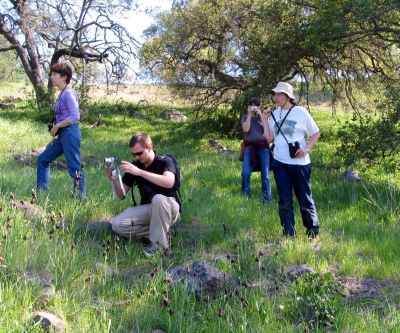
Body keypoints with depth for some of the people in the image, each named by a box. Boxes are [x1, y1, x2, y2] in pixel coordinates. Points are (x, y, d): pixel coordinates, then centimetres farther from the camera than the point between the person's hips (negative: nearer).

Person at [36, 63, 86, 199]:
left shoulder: (69, 93, -11)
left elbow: (75, 116, -19)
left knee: (74, 167, -8)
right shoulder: (62, 94, 16)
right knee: (43, 159, 16)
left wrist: (56, 126, -15)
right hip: (63, 134, 10)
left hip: (70, 133, -10)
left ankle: (81, 197, -3)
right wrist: (55, 136, 16)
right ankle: (41, 191, 23)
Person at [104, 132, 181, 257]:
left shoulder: (165, 161, -13)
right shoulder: (135, 165, 1)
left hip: (168, 208, -5)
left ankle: (160, 244, -25)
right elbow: (121, 194, 3)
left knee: (158, 199, -40)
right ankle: (159, 233, -10)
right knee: (117, 224, -16)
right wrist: (114, 179, -18)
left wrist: (140, 172, -37)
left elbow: (169, 182, -36)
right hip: (148, 209, 5)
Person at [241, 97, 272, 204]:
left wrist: (260, 114, -3)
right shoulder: (245, 117, 11)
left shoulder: (263, 117, 12)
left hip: (263, 147, 0)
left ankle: (267, 200, 2)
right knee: (245, 173, -14)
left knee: (265, 175, -2)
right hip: (250, 147, 0)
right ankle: (245, 197, 2)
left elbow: (267, 129, -5)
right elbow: (246, 129, -8)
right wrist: (249, 114, -4)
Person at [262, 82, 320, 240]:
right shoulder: (274, 114, 8)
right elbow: (269, 138, 8)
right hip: (279, 163, 4)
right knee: (284, 202, 7)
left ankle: (313, 233, 18)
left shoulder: (301, 112, -5)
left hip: (299, 163, -4)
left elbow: (316, 133, 1)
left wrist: (306, 149, -12)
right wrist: (265, 120, 0)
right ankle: (288, 235, 13)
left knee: (305, 200, 4)